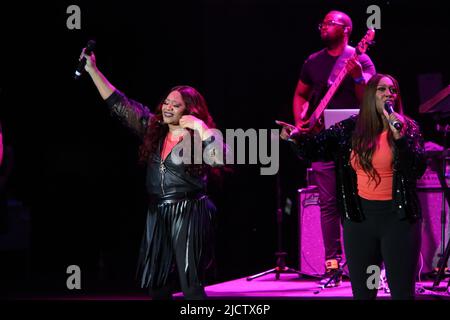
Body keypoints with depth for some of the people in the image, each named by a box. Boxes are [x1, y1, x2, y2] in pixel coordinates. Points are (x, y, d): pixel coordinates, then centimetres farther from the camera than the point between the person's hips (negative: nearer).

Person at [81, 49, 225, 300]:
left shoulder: (199, 137, -9)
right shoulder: (154, 128, 6)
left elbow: (221, 158, -29)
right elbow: (119, 104, 8)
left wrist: (200, 127, -24)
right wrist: (93, 70, 5)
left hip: (188, 214, -6)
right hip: (158, 215, 6)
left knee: (191, 285, -7)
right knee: (157, 284, 10)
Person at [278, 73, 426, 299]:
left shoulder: (408, 128, -3)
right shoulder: (350, 128, 4)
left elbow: (417, 170, -15)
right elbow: (315, 148, 3)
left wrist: (399, 137, -26)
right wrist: (297, 137, -18)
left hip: (399, 217, -3)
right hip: (359, 217, 3)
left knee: (402, 292, 0)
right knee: (361, 293, 10)